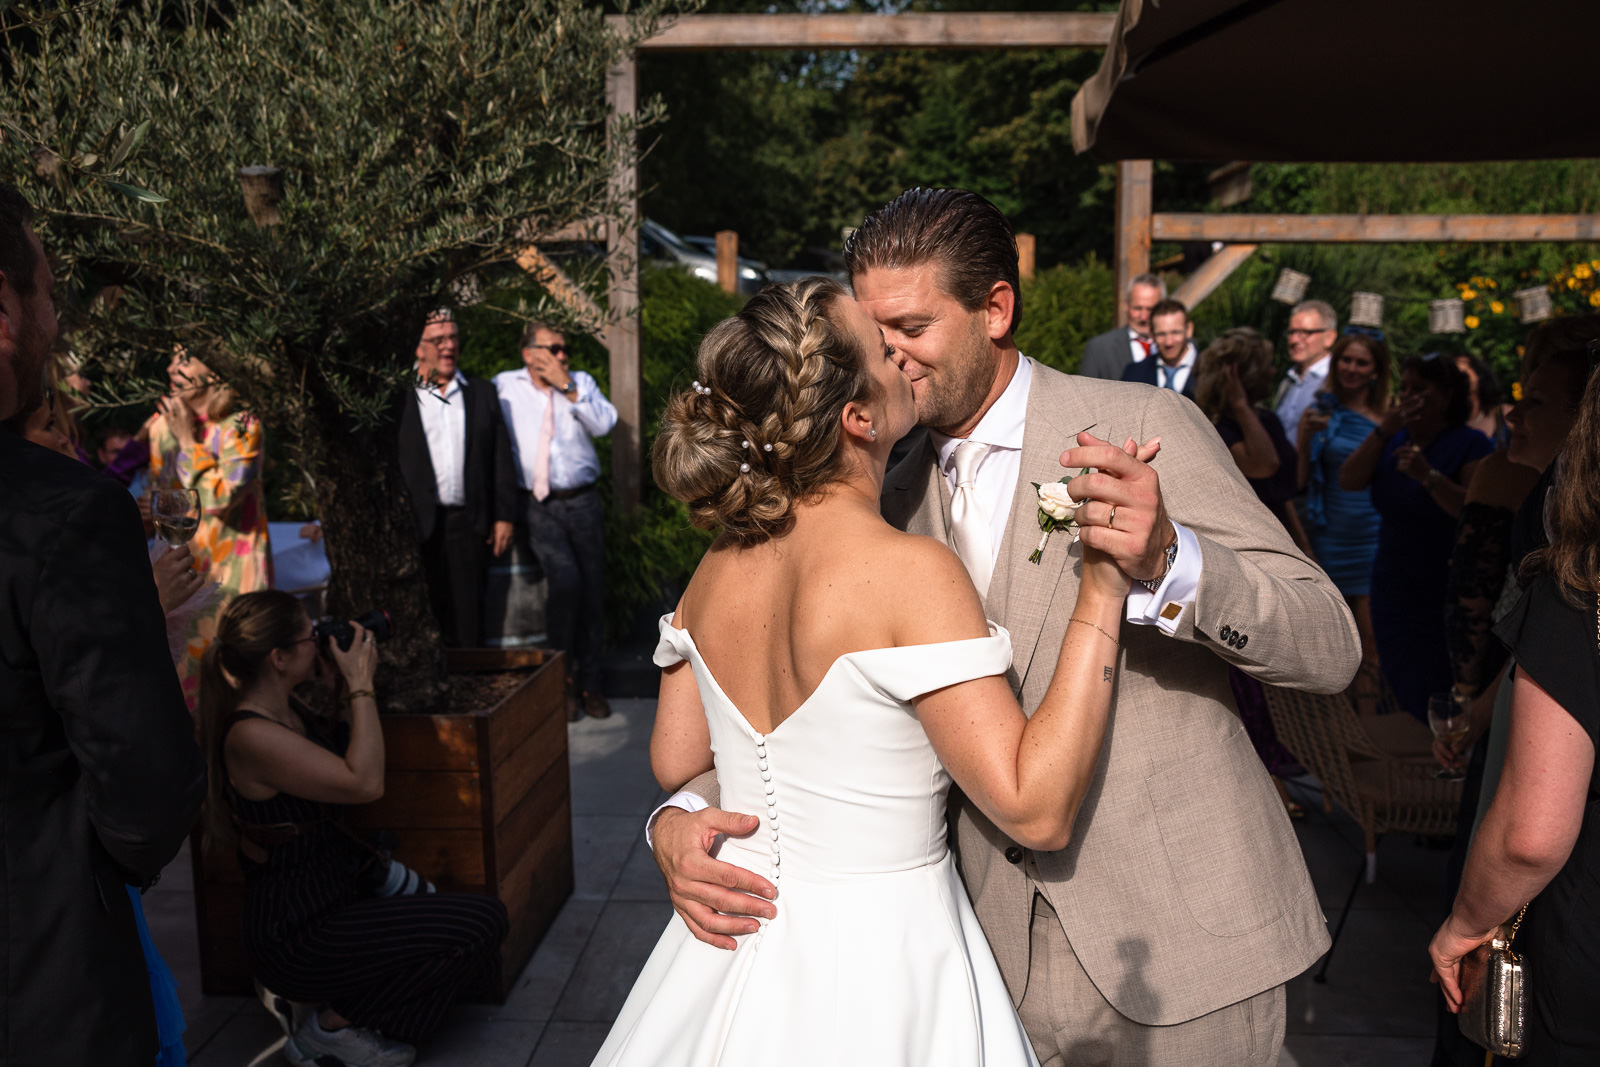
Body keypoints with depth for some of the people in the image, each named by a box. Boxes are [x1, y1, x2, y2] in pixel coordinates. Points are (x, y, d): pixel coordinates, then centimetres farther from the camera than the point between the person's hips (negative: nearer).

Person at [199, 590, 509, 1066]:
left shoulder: (286, 708, 5)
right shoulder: (250, 736, -24)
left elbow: (344, 754, 22)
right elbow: (365, 782, -27)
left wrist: (354, 687, 6)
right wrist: (361, 685, -18)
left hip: (330, 898, 10)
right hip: (294, 933, -10)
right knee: (482, 922, -16)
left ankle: (315, 1000, 12)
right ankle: (333, 1025, -2)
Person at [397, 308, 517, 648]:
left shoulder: (481, 394, 13)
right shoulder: (400, 397, 3)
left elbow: (501, 458, 12)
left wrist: (503, 517, 6)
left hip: (469, 524, 2)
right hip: (420, 525, -2)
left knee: (469, 617, 5)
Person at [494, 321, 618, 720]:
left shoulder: (581, 383, 9)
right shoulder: (505, 386, 5)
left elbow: (604, 424, -7)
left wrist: (567, 388, -13)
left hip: (584, 502, 2)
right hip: (540, 505, -2)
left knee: (593, 590, 3)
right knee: (565, 580, -22)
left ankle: (591, 681, 18)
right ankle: (563, 676, -5)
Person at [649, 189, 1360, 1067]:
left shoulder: (1146, 426, -10)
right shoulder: (899, 498, 5)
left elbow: (1330, 648, -14)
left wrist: (1166, 560, -33)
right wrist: (682, 812, -12)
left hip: (1183, 937, -3)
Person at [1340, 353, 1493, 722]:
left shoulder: (1470, 443, -7)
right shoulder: (1393, 440, 10)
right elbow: (1349, 481, -4)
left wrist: (1428, 476, -28)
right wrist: (1383, 431, -13)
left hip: (1445, 594, -6)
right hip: (1393, 591, 6)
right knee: (1402, 700, 14)